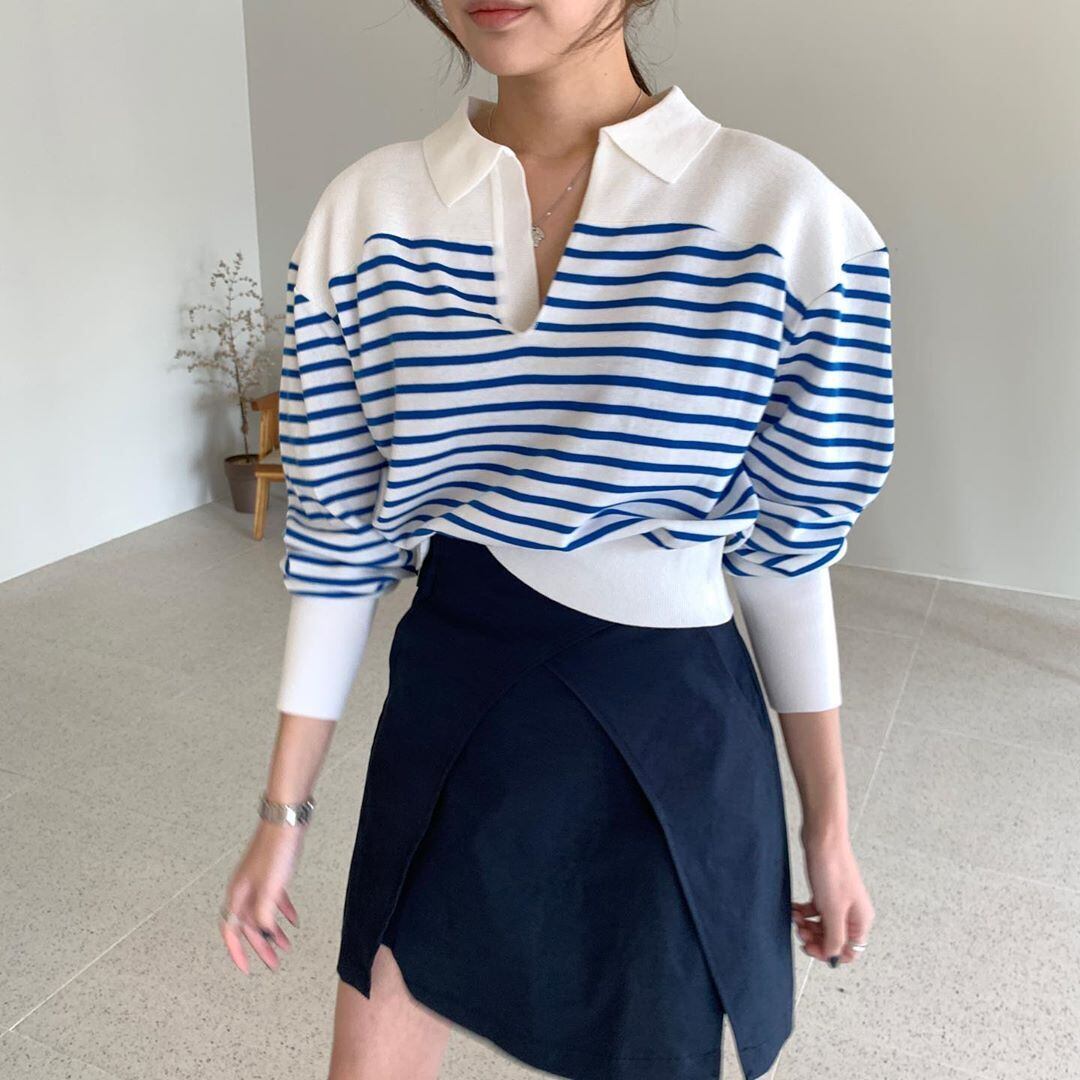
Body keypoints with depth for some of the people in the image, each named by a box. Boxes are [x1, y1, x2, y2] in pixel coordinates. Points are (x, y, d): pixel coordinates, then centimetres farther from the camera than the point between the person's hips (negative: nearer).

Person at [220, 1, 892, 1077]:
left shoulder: (786, 215, -12)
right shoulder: (367, 212, -5)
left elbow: (784, 545, -3)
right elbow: (338, 538, -1)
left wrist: (827, 821, 4)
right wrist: (284, 809, 4)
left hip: (667, 735, -1)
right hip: (446, 715, 3)